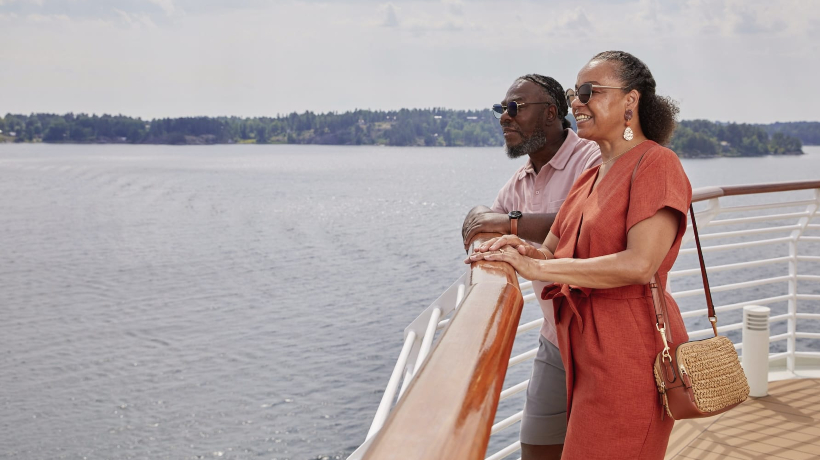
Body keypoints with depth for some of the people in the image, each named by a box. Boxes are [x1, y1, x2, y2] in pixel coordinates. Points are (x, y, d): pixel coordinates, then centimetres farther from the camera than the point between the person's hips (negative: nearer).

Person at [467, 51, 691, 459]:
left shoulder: (656, 163, -11)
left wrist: (536, 267, -22)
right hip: (587, 353, 9)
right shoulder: (590, 178, 18)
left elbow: (639, 265, -23)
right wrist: (523, 251, -11)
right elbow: (553, 252, 14)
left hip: (630, 356, -9)